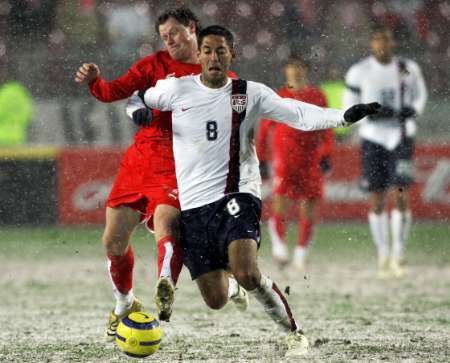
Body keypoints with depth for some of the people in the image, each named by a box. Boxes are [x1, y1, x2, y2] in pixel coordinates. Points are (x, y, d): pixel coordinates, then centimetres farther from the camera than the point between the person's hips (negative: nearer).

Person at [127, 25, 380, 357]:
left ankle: (294, 333, -7)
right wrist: (138, 112, -3)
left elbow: (301, 115, -6)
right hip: (193, 204, 2)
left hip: (237, 195, -2)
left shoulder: (251, 94, 2)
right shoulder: (177, 89, 5)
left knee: (247, 274, -29)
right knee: (216, 300, 1)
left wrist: (344, 116, -21)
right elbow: (136, 101, 21)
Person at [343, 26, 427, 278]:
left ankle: (398, 255, -6)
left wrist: (413, 110, -5)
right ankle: (383, 255, 15)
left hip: (402, 137, 0)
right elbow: (350, 106, 4)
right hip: (373, 138, 0)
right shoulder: (359, 73, -4)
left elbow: (420, 94, 16)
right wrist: (370, 114, -15)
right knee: (377, 200, 3)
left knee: (400, 196, -12)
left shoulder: (408, 69, 0)